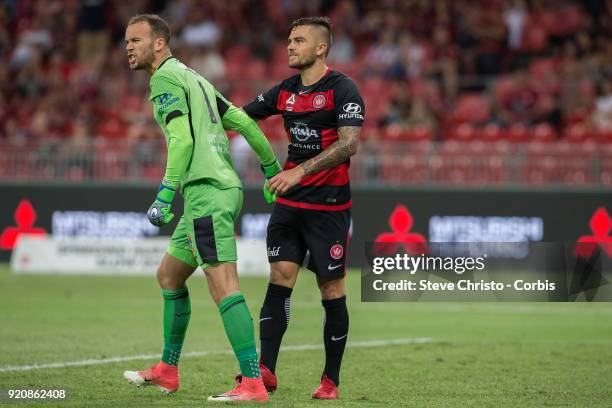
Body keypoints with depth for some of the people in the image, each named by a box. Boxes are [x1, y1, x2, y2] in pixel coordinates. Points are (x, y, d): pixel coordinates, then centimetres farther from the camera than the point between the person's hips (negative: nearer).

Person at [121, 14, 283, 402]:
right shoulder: (192, 77, 23)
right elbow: (244, 122, 23)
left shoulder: (165, 78, -5)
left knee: (223, 285, -15)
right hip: (223, 186, 10)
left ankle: (253, 383, -22)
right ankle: (168, 371, 28)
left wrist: (164, 197, -17)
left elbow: (182, 140, -16)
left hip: (206, 191, -10)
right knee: (169, 275, 20)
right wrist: (272, 169, 28)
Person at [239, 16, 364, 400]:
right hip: (289, 202, 6)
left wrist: (300, 171, -30)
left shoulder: (342, 88, -10)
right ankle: (266, 369, -10)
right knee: (280, 278, -5)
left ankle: (331, 380, 10)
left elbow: (349, 143, -21)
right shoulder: (284, 91, 10)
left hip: (329, 205, -5)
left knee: (331, 289, 1)